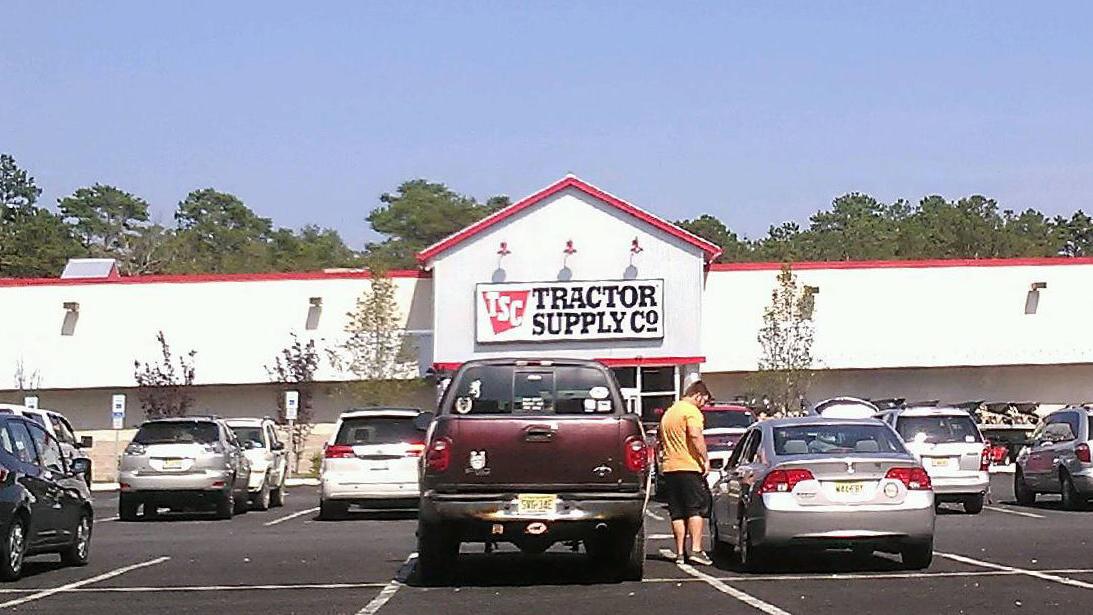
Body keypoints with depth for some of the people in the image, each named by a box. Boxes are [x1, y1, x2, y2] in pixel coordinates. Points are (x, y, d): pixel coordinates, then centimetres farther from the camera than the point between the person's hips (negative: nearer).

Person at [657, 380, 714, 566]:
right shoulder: (691, 411, -6)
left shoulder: (669, 412, 22)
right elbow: (695, 435, -22)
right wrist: (705, 459, -17)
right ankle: (696, 550, -11)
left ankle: (680, 553, 7)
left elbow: (661, 441, 29)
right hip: (688, 467, -7)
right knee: (696, 510, -4)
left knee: (677, 513, 8)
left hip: (669, 467, 7)